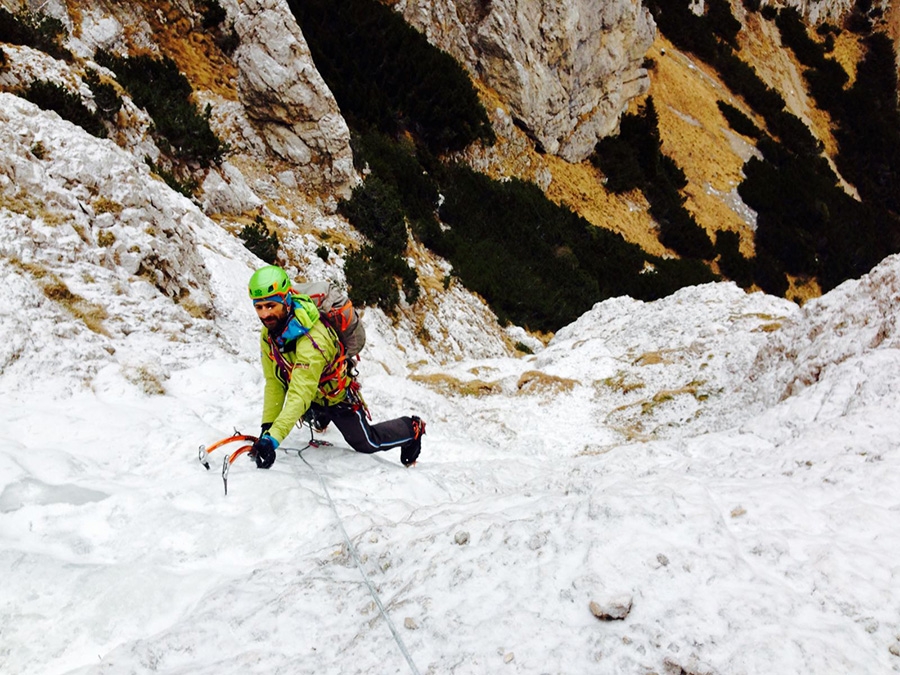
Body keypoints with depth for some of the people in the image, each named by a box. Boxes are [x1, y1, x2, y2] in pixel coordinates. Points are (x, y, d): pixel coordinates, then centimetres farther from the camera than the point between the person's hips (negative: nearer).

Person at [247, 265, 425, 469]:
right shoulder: (268, 335, -21)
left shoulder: (312, 341, -44)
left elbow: (299, 396, -50)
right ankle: (321, 416, 66)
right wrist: (267, 427, -21)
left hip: (339, 397, -6)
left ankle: (412, 429, 33)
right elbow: (274, 383, -15)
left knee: (366, 443, 10)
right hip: (314, 398, 6)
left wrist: (272, 439, -57)